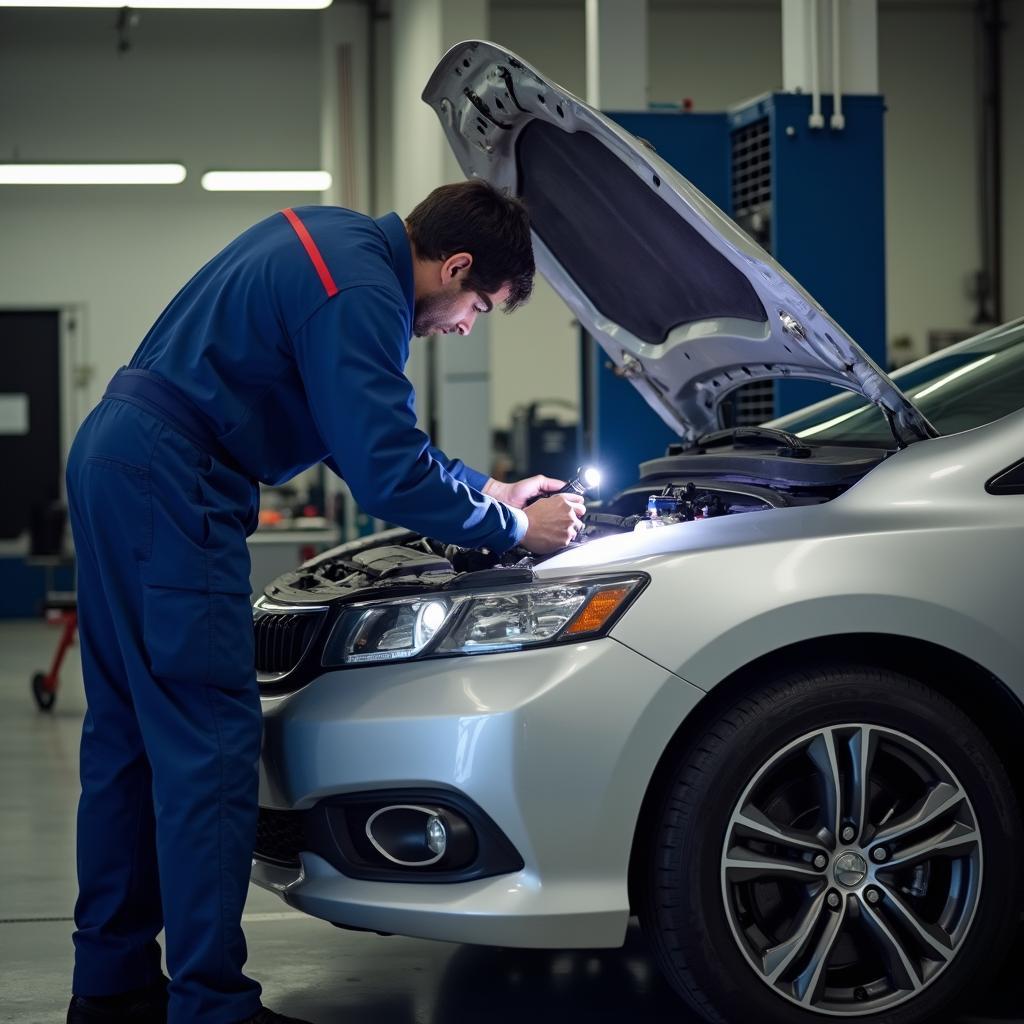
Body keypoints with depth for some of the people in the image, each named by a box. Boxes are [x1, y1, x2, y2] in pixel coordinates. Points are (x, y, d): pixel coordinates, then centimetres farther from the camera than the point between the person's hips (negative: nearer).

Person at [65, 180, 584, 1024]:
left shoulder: (336, 242, 15)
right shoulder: (358, 295, -17)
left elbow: (381, 428, 26)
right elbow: (388, 475, -18)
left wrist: (486, 490, 26)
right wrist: (516, 528, -6)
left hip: (113, 457, 11)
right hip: (170, 487, -11)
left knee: (129, 731, 15)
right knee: (210, 744, -8)